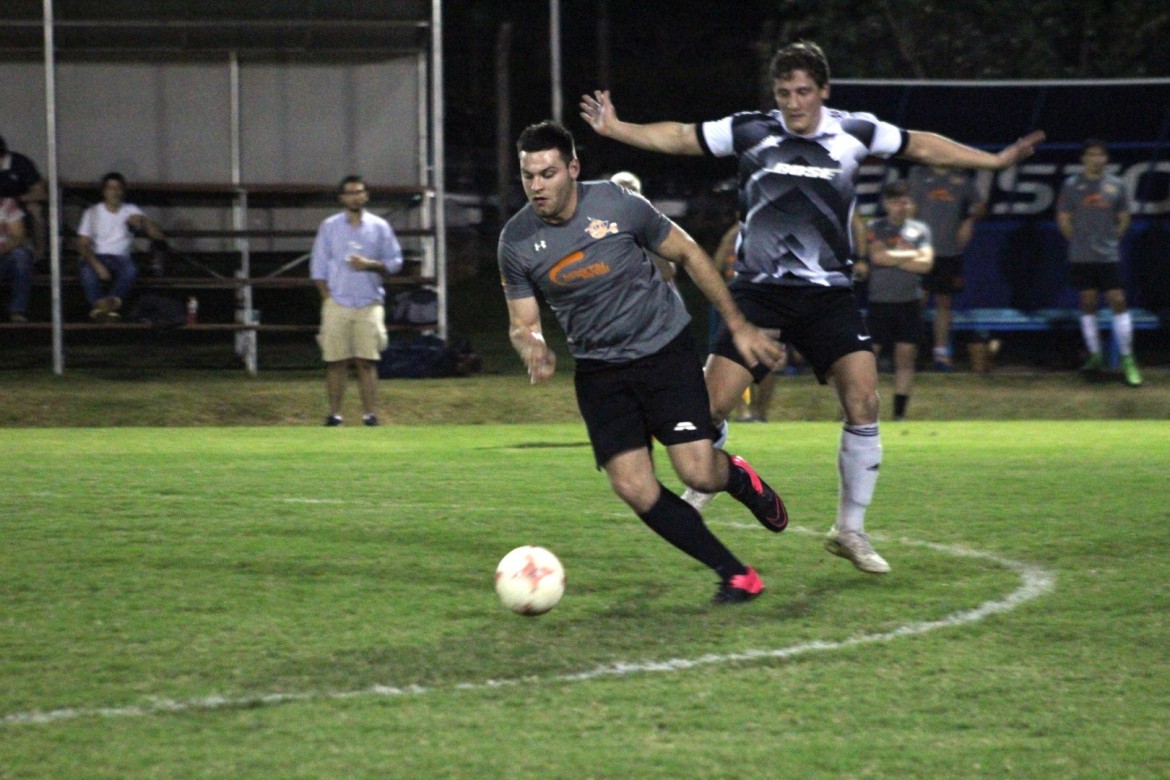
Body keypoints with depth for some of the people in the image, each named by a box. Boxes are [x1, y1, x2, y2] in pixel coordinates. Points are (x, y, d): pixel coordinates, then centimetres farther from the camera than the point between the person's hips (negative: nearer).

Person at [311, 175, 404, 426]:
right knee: (335, 361, -3)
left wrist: (370, 265, -10)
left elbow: (394, 263, 9)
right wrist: (328, 297, -3)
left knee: (367, 361, -5)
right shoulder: (329, 227, 10)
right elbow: (318, 266, 8)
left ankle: (370, 413, -8)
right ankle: (334, 413, 0)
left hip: (369, 303, 0)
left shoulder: (380, 227, 10)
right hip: (337, 303, 0)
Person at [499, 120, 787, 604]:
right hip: (599, 370, 3)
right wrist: (533, 349, -24)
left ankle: (739, 478, 23)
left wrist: (738, 326, 1)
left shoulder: (618, 205, -14)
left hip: (664, 347, -2)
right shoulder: (516, 241, -7)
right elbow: (521, 323, 2)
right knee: (633, 488, -13)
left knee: (698, 473, -16)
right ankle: (735, 575, 1)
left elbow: (688, 255, -1)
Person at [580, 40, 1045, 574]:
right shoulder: (750, 131, -2)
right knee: (712, 404, -10)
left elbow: (922, 147, 12)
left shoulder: (854, 133, 1)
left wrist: (995, 162, 11)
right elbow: (679, 138, 4)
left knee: (863, 401, -13)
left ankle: (850, 530, 2)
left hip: (827, 293, 1)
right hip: (758, 290, -1)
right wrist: (615, 129, -6)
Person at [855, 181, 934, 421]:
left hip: (909, 302, 2)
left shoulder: (920, 230, 8)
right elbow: (879, 256, -15)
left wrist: (891, 258, -8)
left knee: (905, 357, 1)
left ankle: (900, 413, 6)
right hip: (880, 302, -2)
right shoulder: (875, 228, 1)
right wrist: (911, 255, -5)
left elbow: (925, 264, -4)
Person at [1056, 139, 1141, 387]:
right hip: (1081, 257, 0)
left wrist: (1111, 239, 3)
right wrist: (1080, 241, 1)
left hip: (1109, 255, 0)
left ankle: (1127, 360, -3)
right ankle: (1094, 356, 16)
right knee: (1088, 303, 6)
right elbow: (1064, 220, 3)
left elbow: (1124, 219, 11)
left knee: (1118, 301, -5)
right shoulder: (1071, 185, 0)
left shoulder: (1116, 185, 3)